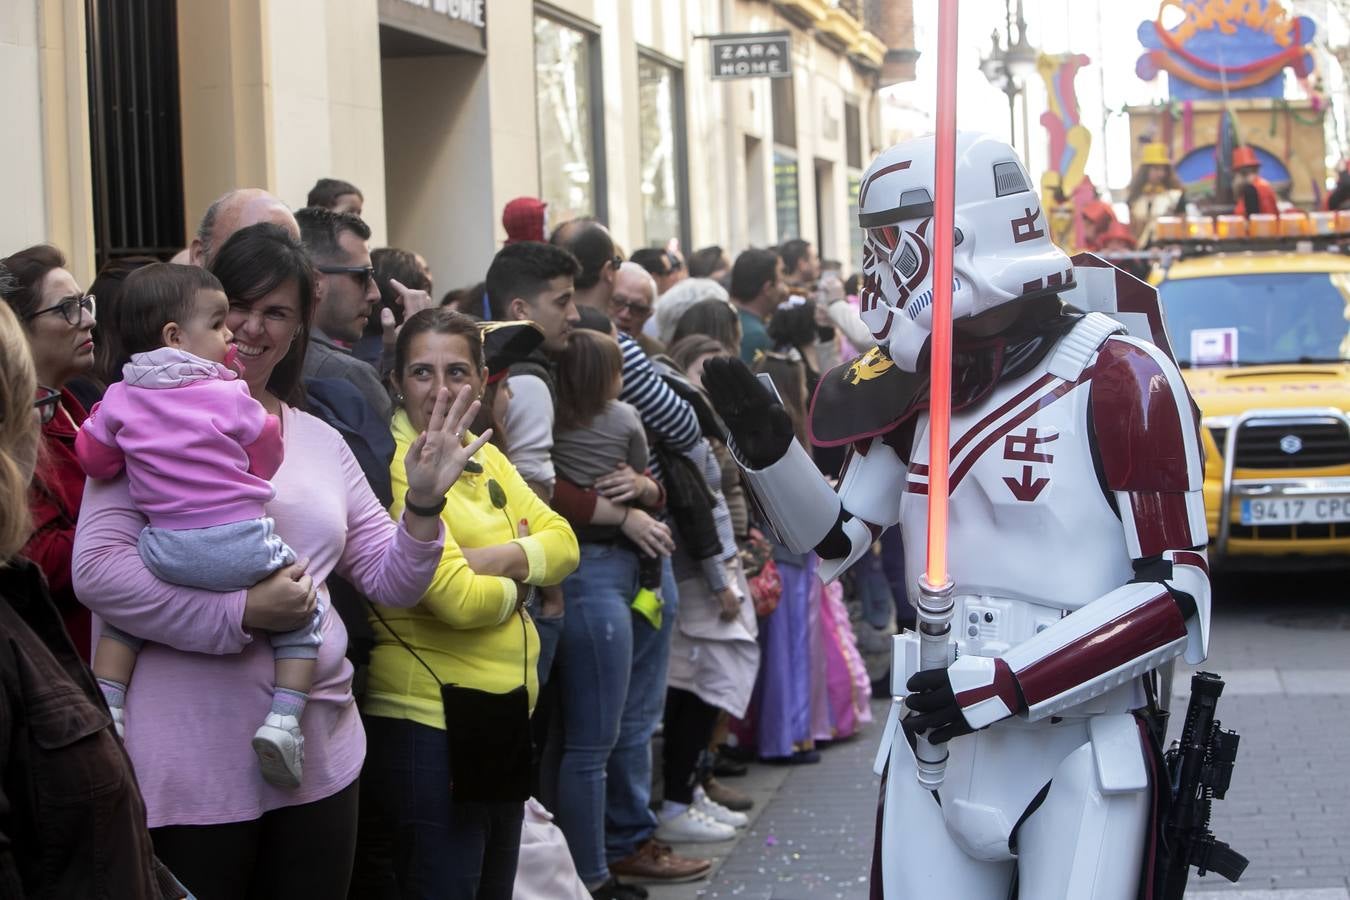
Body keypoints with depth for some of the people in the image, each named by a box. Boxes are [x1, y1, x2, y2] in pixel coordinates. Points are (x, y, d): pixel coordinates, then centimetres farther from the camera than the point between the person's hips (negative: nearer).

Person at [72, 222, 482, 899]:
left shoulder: (320, 441, 13)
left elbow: (390, 583, 11)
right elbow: (96, 569, -17)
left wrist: (422, 504, -7)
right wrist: (243, 614, -21)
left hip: (320, 758, 6)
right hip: (191, 763, -5)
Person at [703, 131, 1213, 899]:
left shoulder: (1120, 381, -12)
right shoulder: (921, 381, 7)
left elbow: (1176, 603, -16)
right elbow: (835, 542, 15)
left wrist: (1002, 685, -21)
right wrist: (765, 442, -2)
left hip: (1082, 754, -6)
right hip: (936, 742, 6)